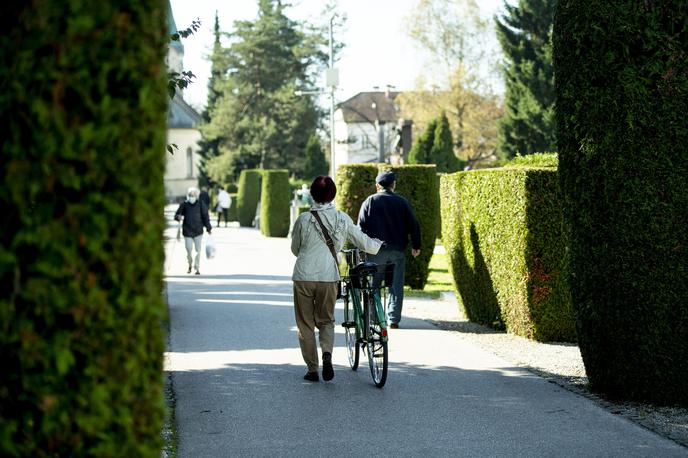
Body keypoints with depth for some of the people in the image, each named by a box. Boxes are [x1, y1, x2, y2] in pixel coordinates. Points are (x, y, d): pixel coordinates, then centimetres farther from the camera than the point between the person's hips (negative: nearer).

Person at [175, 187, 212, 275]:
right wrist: (178, 217, -18)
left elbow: (205, 217, 5)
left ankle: (197, 268, 4)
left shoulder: (201, 205, 1)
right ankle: (190, 265, 24)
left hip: (198, 231, 0)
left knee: (198, 250, -3)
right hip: (187, 231, 0)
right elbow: (177, 214, 6)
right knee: (189, 250, -1)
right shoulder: (184, 204, 1)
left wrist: (208, 228, 2)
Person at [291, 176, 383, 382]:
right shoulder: (342, 219, 0)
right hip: (329, 277, 1)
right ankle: (327, 354, -12)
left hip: (303, 276, -1)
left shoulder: (303, 219, -4)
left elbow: (295, 249, 8)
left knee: (305, 324, 11)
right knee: (326, 321, 16)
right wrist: (380, 245, 30)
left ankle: (312, 369, 12)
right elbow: (363, 242, 9)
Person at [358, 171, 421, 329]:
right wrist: (416, 246, 14)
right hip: (398, 250, 1)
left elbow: (361, 226, -1)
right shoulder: (402, 202, 5)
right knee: (396, 286, 6)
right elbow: (414, 225, 6)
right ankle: (393, 320, 4)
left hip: (376, 250, -1)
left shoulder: (369, 202, 2)